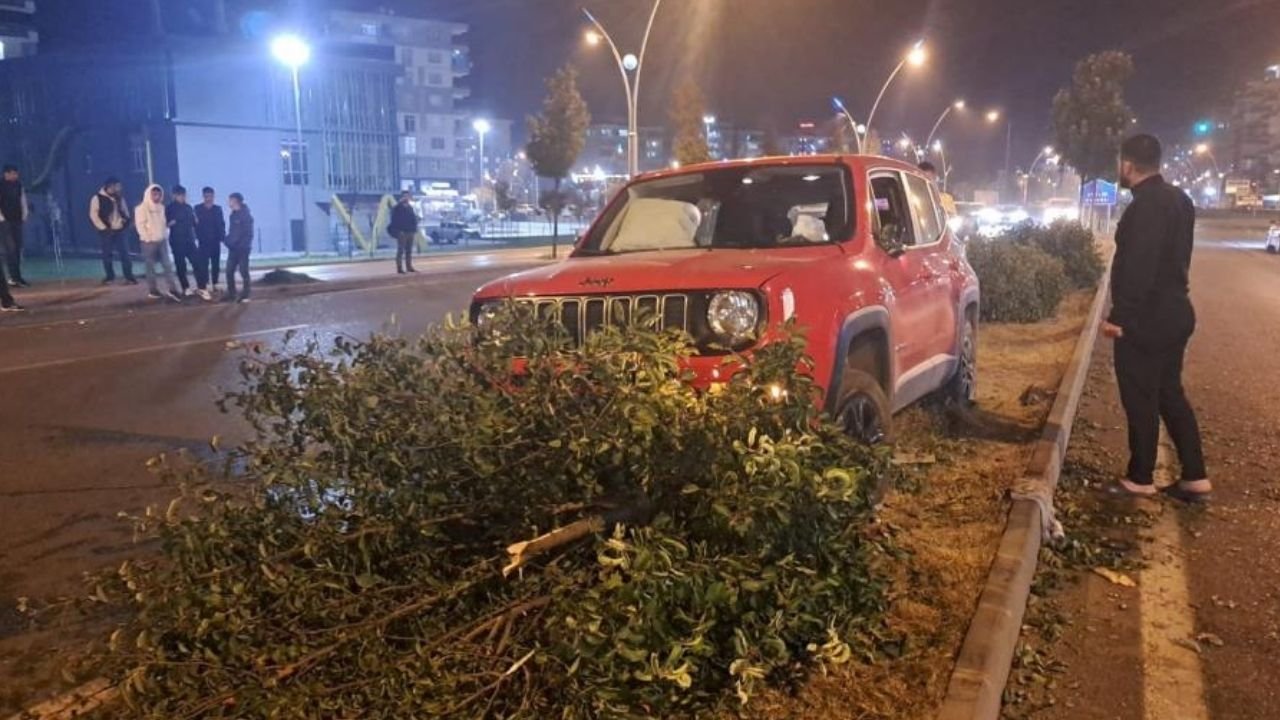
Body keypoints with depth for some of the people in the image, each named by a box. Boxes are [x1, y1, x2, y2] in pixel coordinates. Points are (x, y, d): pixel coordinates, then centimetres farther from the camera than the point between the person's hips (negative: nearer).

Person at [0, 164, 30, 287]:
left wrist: (24, 216, 6)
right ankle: (15, 277, -8)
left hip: (17, 220, 5)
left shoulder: (18, 184, 8)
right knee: (10, 248, -9)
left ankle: (16, 277, 14)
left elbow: (23, 200, 13)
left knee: (18, 248, 7)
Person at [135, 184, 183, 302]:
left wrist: (165, 234, 4)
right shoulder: (142, 208, -6)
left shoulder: (161, 207, 11)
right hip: (149, 241, -5)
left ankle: (172, 290, 0)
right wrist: (147, 238, -15)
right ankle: (152, 291, 10)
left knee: (167, 265, 0)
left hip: (161, 240, 5)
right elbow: (140, 225, -11)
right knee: (151, 267, 2)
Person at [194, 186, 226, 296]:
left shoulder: (218, 209, 9)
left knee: (215, 264, 6)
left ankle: (214, 286, 13)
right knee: (204, 264, -6)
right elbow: (195, 223, -2)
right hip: (204, 241, -3)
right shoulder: (198, 208, 2)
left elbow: (222, 224, 7)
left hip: (215, 241, 3)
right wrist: (198, 237, -13)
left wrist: (222, 236, -4)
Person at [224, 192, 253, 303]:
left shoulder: (245, 215, -9)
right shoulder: (233, 214, 14)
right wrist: (228, 241, 5)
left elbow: (248, 233, -12)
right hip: (233, 248, 7)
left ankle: (245, 295, 3)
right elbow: (231, 231, 18)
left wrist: (242, 245, -16)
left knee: (243, 271, -2)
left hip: (242, 248, -7)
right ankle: (231, 294, 13)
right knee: (229, 271, 5)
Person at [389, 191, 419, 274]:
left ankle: (409, 267, 14)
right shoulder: (397, 208, -7)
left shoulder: (410, 208, 15)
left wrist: (415, 231, 14)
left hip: (410, 232, 7)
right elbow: (395, 220, -16)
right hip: (402, 233, -7)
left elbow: (414, 220, 18)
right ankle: (399, 268, -6)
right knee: (401, 250, -6)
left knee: (409, 251, 9)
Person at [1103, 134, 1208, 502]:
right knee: (1170, 394, 16)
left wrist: (1120, 316, -20)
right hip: (1173, 311, 10)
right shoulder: (1177, 199, 12)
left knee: (1140, 400, 1)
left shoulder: (1146, 205, -20)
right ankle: (1195, 477, 19)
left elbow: (1138, 267, -24)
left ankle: (1139, 480, 12)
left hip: (1146, 318, -10)